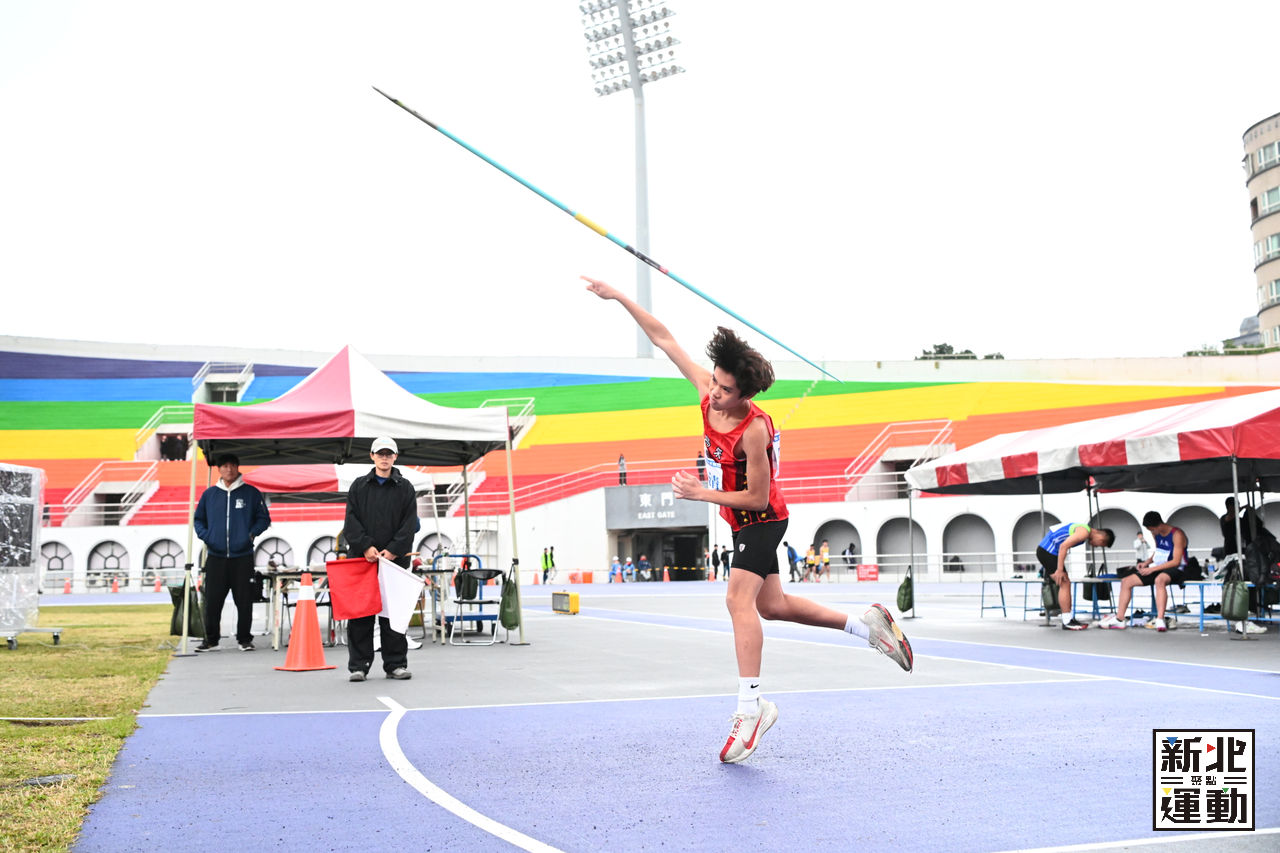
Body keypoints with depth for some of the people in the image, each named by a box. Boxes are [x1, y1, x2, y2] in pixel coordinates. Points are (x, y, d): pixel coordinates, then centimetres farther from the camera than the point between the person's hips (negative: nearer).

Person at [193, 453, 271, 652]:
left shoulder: (251, 493, 5)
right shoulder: (209, 494, 11)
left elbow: (264, 518, 9)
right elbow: (198, 520, 18)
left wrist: (252, 534, -7)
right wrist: (205, 536, 0)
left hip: (242, 557, -1)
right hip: (216, 557, 1)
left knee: (244, 601, 0)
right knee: (212, 601, 1)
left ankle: (245, 639, 10)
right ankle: (211, 640, 11)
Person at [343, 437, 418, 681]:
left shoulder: (405, 488, 8)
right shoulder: (359, 487, 10)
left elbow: (409, 524, 0)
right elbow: (351, 521, 3)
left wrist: (393, 550, -11)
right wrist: (366, 546, -11)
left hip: (395, 558, -1)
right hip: (362, 558, 1)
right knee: (359, 613, 0)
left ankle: (396, 664, 9)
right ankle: (358, 665, 5)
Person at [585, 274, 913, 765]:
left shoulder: (753, 430, -29)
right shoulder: (707, 388, -10)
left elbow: (758, 496, -21)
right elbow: (664, 340, -4)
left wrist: (703, 494, -22)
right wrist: (619, 298, -8)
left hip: (761, 520, -9)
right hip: (744, 523, 9)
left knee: (740, 599, -21)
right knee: (772, 605, 16)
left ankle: (750, 706, -21)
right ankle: (868, 625, 27)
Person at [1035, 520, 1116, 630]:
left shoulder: (1081, 529, 16)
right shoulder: (1085, 532, -15)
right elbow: (1063, 546, -24)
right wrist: (1059, 570, -23)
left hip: (1046, 551, 10)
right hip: (1047, 551, -10)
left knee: (1065, 583, 12)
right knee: (1064, 584, -10)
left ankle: (1070, 618, 13)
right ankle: (1067, 622, -9)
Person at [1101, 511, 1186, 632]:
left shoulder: (1177, 534, -16)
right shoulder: (1156, 534, 9)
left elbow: (1176, 562, -20)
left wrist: (1152, 569, -22)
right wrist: (1147, 562, 4)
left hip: (1176, 570, -9)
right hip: (1158, 569, 9)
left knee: (1159, 580, -43)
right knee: (1126, 581, -2)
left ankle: (1160, 620, -48)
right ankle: (1119, 619, 0)